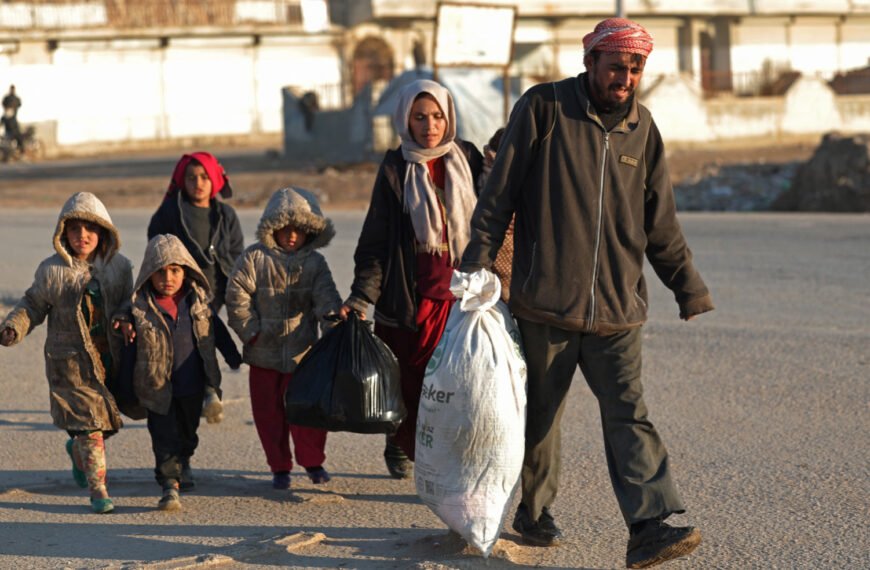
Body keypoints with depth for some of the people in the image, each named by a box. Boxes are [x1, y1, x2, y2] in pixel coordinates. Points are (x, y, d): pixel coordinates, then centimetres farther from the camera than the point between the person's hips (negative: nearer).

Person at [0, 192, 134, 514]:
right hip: (71, 359, -3)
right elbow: (33, 305, 5)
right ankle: (98, 490, -2)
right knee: (90, 420, -10)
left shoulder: (118, 266, 2)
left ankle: (77, 450, 47)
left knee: (105, 420, 12)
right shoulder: (52, 271, -4)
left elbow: (128, 302, 8)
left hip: (110, 358, 3)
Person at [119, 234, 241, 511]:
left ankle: (183, 461, 46)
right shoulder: (140, 307, -11)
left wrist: (233, 357, 20)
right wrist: (126, 387, -2)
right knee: (164, 435, -2)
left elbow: (216, 329, 13)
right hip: (157, 387, -3)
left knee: (188, 431, 20)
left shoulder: (197, 299, -2)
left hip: (193, 384, 3)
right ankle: (169, 484, 1)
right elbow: (130, 347, -4)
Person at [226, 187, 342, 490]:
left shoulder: (314, 263, 3)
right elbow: (237, 295, -5)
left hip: (303, 352, 1)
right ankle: (280, 467, 19)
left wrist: (335, 327, -21)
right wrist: (250, 331, -8)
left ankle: (313, 462, 19)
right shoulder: (254, 258, -3)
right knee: (269, 412, 7)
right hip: (264, 354, -1)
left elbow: (326, 299, -5)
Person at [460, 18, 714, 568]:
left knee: (628, 414, -9)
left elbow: (661, 224, 17)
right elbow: (500, 192, -2)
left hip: (618, 308, 2)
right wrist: (478, 263, -6)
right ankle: (534, 510, 29)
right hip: (546, 301, -2)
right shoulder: (543, 108, -3)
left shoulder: (642, 129, 9)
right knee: (541, 414, 10)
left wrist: (688, 286, 18)